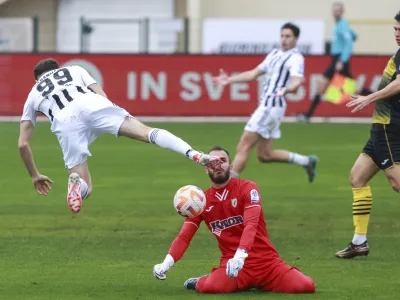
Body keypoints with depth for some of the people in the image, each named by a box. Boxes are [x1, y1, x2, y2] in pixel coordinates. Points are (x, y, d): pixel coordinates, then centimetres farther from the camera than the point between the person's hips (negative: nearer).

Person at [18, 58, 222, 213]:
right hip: (92, 104, 0)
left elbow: (22, 144, 33)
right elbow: (101, 95, 23)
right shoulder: (74, 70, 38)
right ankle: (194, 154, -34)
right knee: (147, 132, -9)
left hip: (64, 121, 0)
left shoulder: (33, 95, 38)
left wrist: (35, 176, 44)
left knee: (83, 190, 7)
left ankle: (76, 181, -30)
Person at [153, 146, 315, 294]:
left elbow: (251, 225, -19)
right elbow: (184, 237, 3)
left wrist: (240, 256, -37)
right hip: (232, 263, 0)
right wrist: (166, 264, -17)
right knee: (210, 287, -34)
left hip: (267, 261, 0)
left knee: (305, 286, -20)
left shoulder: (247, 188, -4)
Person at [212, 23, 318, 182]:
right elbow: (253, 74, 27)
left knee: (244, 146, -10)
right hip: (265, 105, 9)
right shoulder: (275, 54, 19)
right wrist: (229, 80, 25)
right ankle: (306, 161, 24)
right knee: (265, 155, 11)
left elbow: (296, 81, -25)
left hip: (272, 106, -9)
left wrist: (286, 89, -46)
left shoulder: (295, 58, -8)